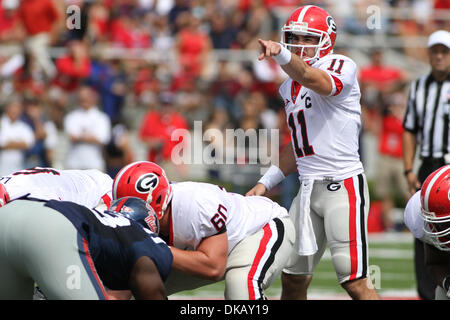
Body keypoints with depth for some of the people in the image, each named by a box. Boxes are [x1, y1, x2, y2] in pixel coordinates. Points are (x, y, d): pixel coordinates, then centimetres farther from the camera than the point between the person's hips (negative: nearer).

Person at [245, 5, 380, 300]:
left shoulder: (341, 67, -7)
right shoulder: (290, 88, 18)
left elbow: (314, 80, -32)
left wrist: (281, 53, -49)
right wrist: (267, 182, 22)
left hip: (343, 185, -8)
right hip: (308, 187, 8)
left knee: (355, 282, -10)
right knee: (293, 280, 9)